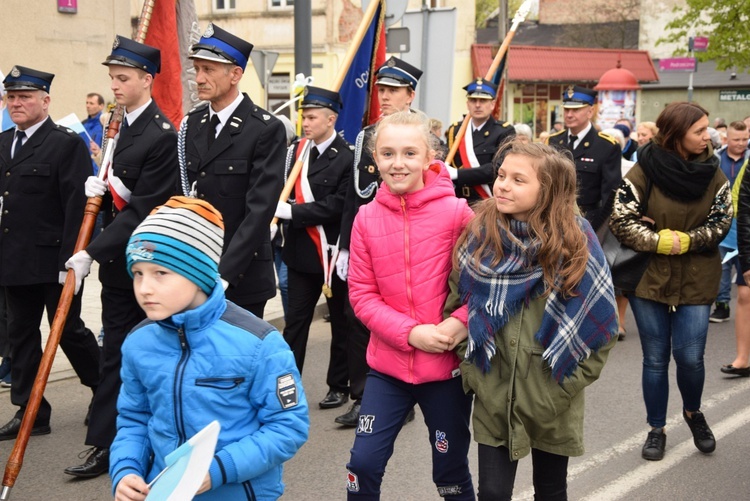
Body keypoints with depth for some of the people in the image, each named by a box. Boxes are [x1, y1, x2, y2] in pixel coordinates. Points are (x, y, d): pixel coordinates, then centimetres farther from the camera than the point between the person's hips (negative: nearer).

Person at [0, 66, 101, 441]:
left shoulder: (66, 143, -10)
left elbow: (77, 206, -15)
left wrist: (70, 260, -20)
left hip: (52, 261, -7)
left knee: (68, 331, 3)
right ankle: (30, 412, 21)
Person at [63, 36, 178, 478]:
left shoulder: (162, 135, -16)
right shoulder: (119, 127, 11)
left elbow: (143, 210, -20)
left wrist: (92, 253, -21)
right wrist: (100, 188, -3)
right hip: (117, 261, 7)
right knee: (115, 355, 10)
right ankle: (106, 445, 17)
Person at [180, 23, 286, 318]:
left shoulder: (266, 129, -10)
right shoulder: (191, 124, 9)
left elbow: (260, 209, -16)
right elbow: (182, 193, 10)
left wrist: (224, 273, -21)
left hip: (242, 275, -5)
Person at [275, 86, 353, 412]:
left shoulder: (347, 158, -12)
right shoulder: (296, 151, 6)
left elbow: (337, 206, -20)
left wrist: (290, 211, -22)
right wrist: (279, 210, -15)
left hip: (335, 253, -4)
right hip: (302, 251, 4)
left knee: (341, 322, 11)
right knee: (295, 320, 5)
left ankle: (340, 384, 25)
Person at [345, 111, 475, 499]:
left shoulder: (455, 211, -11)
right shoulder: (367, 218, -3)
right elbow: (361, 294, -2)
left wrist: (461, 321, -19)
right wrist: (410, 332, -15)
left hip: (447, 364, -2)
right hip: (388, 364, 2)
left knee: (451, 470, 14)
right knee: (364, 463, 5)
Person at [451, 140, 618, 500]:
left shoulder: (575, 240, -12)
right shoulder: (479, 233, -7)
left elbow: (600, 322, -6)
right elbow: (455, 302, 3)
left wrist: (567, 384, -8)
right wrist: (469, 370, -3)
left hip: (551, 401, -1)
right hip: (492, 396, 1)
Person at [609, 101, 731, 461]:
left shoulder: (713, 174, 1)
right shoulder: (646, 169, -9)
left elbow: (720, 224, 0)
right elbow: (621, 220, -11)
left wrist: (685, 241, -14)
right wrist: (659, 242, -17)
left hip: (696, 281, 2)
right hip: (650, 278, -1)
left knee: (689, 356, -2)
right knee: (655, 359, 7)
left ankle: (693, 412, 29)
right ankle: (656, 430, 23)